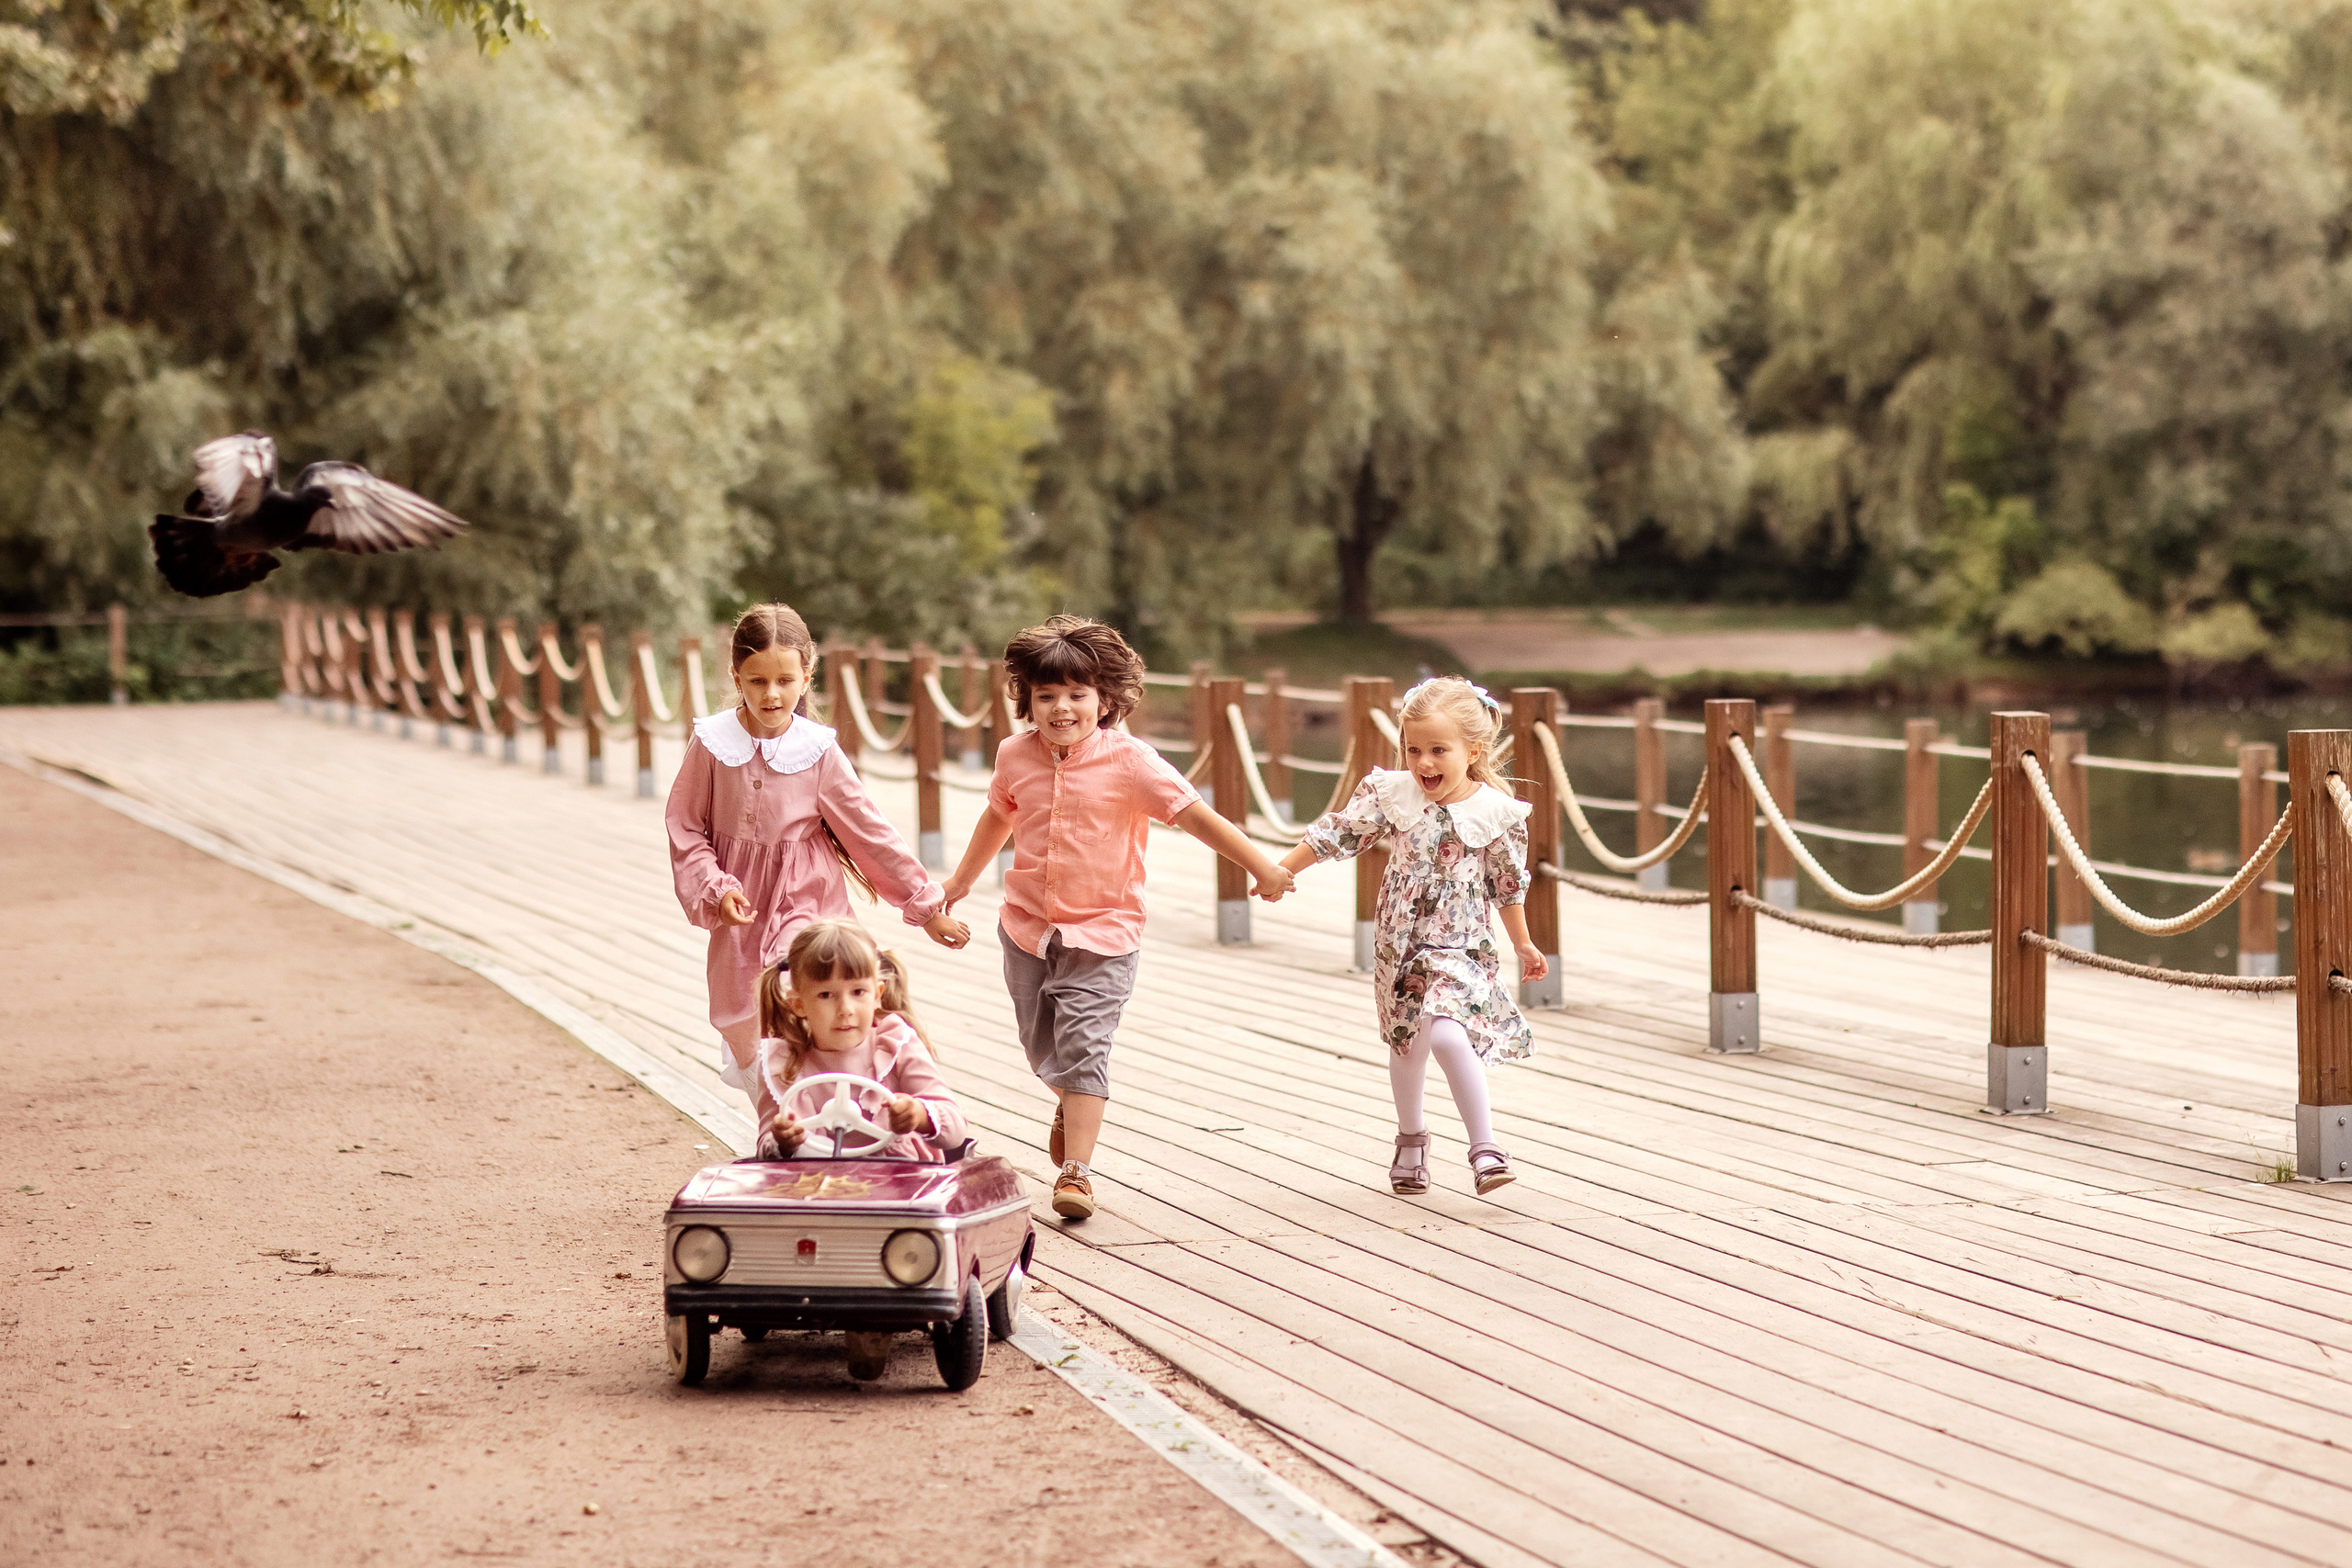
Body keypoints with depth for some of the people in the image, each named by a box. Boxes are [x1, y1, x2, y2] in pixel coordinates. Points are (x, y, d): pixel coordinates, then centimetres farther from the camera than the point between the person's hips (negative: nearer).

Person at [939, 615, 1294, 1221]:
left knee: (1083, 1047, -13)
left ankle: (1076, 1171, -11)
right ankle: (1071, 1107, 48)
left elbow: (1197, 816, -11)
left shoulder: (1129, 762, -14)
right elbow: (999, 816, 19)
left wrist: (1262, 868, -11)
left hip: (1102, 934, -4)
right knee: (1042, 1046, 16)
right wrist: (961, 880, 31)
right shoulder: (1016, 756, -1)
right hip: (1027, 926, 4)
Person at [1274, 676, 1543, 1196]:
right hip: (1399, 943, 3)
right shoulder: (1392, 793, -7)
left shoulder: (1496, 812, -10)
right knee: (1406, 1042, 18)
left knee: (1448, 1035, -24)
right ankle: (1411, 1138, 41)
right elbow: (1336, 833, 1)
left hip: (1463, 947, -3)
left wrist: (1524, 946, 10)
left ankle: (1485, 1148, -18)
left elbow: (1509, 885, 2)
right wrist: (1280, 871, 2)